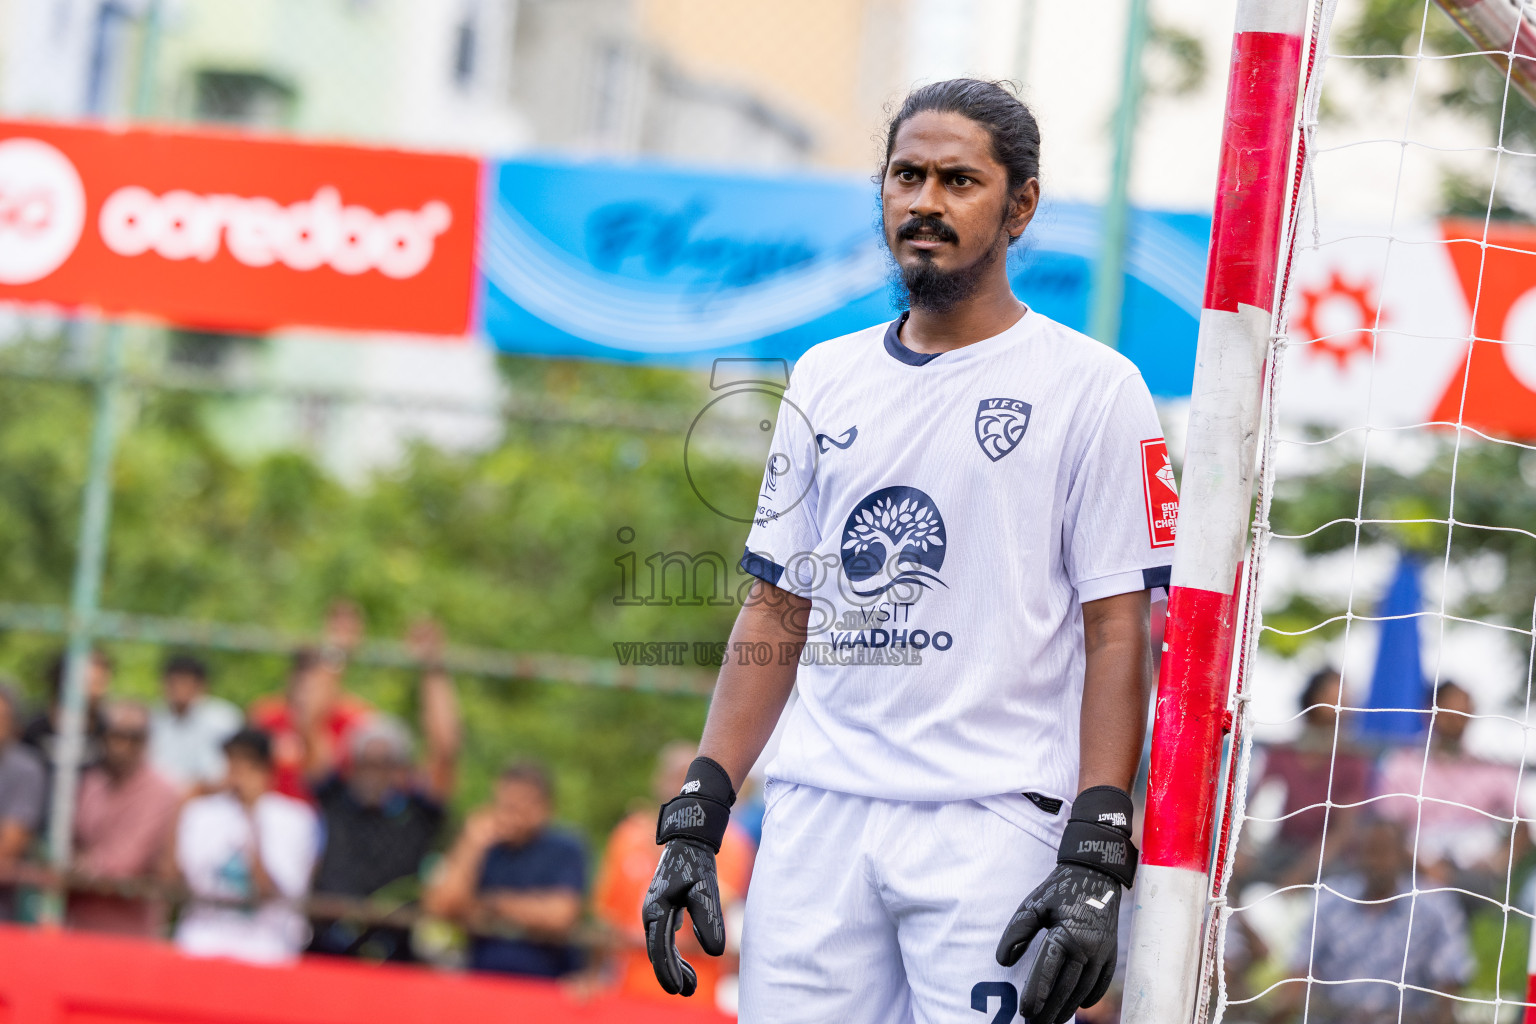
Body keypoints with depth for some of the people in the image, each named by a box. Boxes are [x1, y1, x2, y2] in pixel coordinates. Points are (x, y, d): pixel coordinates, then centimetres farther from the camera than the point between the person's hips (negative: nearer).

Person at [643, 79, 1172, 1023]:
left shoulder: (1094, 387, 0)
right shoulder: (826, 379, 15)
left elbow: (1119, 635, -5)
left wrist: (1097, 862, -14)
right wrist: (696, 819, 9)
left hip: (997, 826, -4)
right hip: (816, 817, 5)